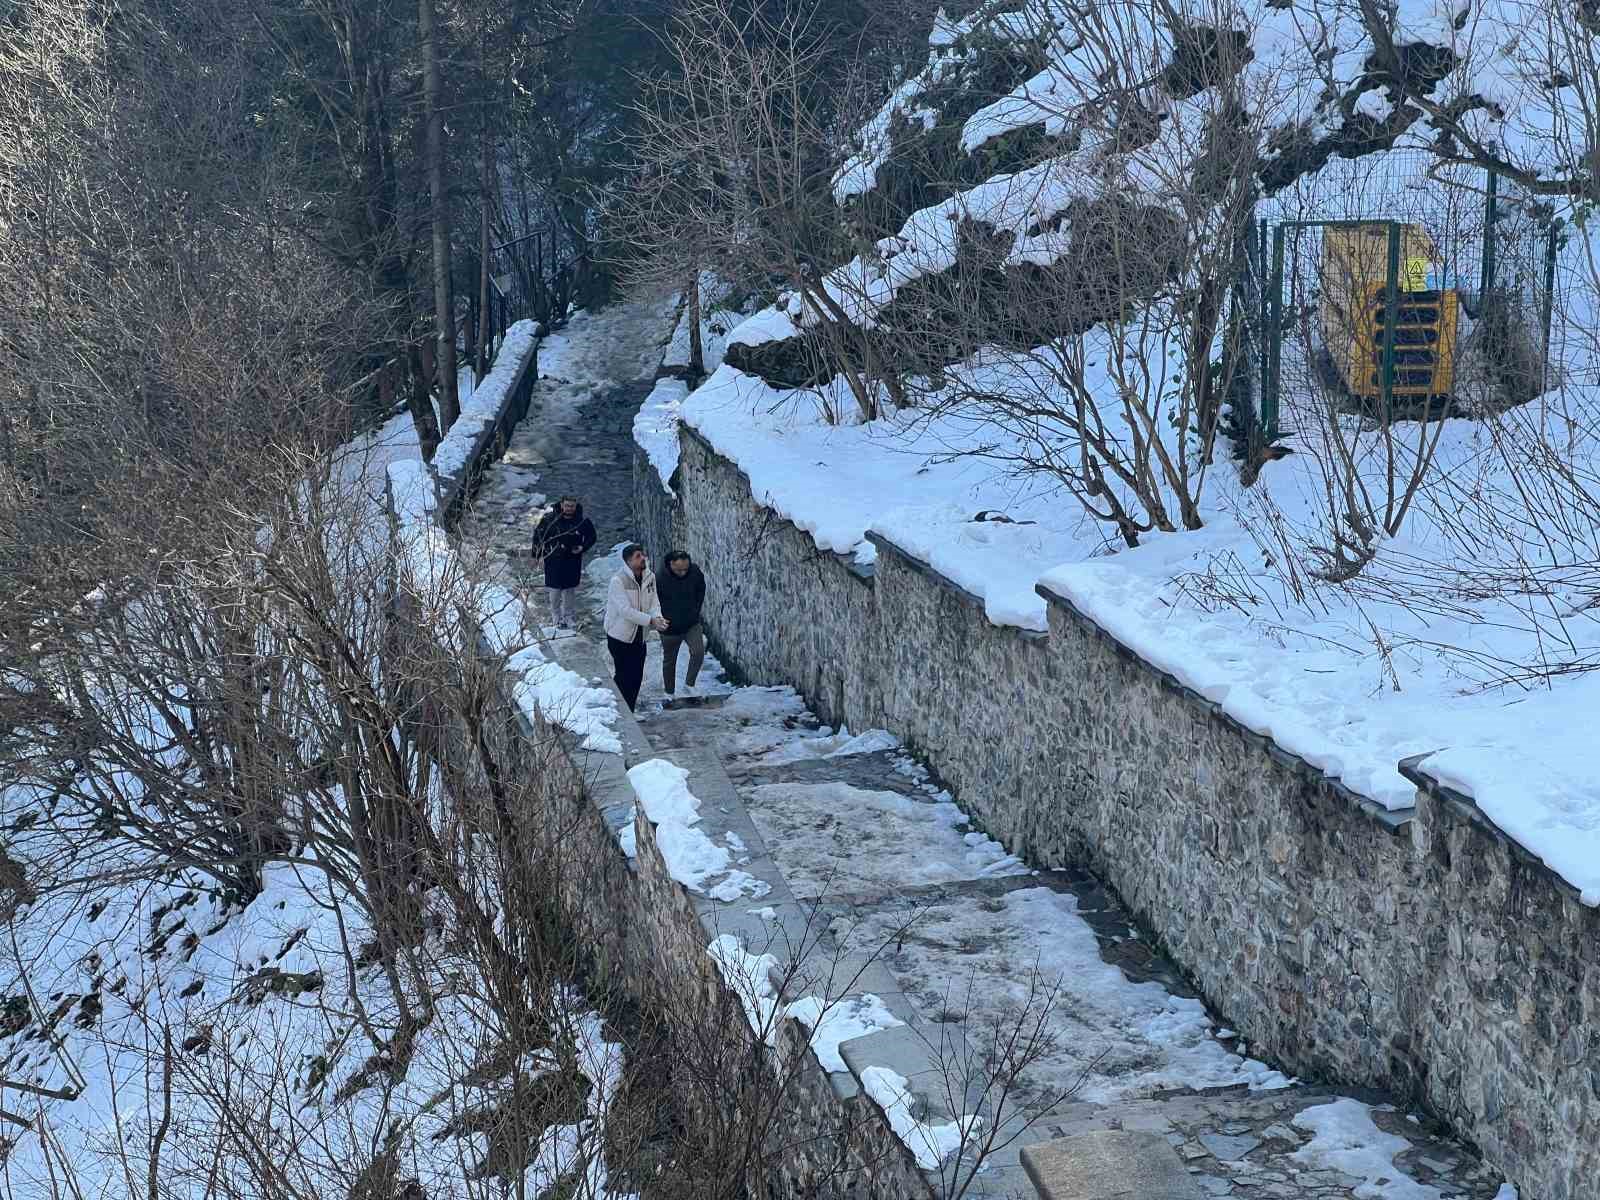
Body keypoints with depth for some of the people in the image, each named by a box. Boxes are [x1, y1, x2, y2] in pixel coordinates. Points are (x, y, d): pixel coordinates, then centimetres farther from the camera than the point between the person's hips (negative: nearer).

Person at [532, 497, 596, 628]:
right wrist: (536, 554, -1)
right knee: (555, 589, 4)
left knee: (570, 590, 9)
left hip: (573, 561, 1)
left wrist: (582, 548, -10)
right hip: (554, 561, -1)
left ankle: (570, 616, 22)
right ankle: (556, 616, 21)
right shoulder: (550, 518, -11)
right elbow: (538, 535, 1)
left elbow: (591, 537, 8)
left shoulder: (583, 521, -9)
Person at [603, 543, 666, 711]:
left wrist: (657, 617, -22)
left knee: (637, 678, 12)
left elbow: (653, 601, 0)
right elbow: (626, 611, -27)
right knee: (624, 677, -2)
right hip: (620, 636, -6)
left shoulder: (649, 576, -1)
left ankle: (629, 714, 28)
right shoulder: (618, 581, -22)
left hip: (639, 635, 6)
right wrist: (651, 620, -30)